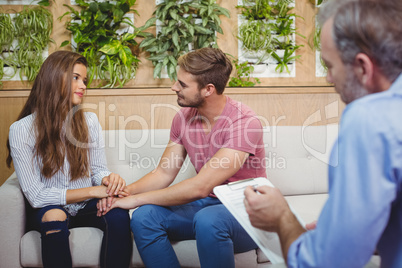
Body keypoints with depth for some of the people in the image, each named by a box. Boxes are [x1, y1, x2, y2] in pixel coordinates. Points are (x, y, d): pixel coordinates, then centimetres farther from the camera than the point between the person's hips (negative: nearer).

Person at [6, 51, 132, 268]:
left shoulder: (89, 121, 2)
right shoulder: (21, 130, -10)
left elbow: (98, 169, 6)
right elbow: (35, 195, -15)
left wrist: (108, 179, -21)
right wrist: (92, 191, -22)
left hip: (86, 207, 3)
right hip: (46, 209, -2)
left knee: (118, 213, -29)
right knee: (54, 217, -36)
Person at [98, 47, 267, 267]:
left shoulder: (244, 123, -24)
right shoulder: (184, 117, 1)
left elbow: (199, 187, -29)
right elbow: (163, 173, 6)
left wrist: (136, 199, -23)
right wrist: (126, 191, -14)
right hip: (205, 204, 6)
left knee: (208, 220, -38)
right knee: (143, 217, -18)